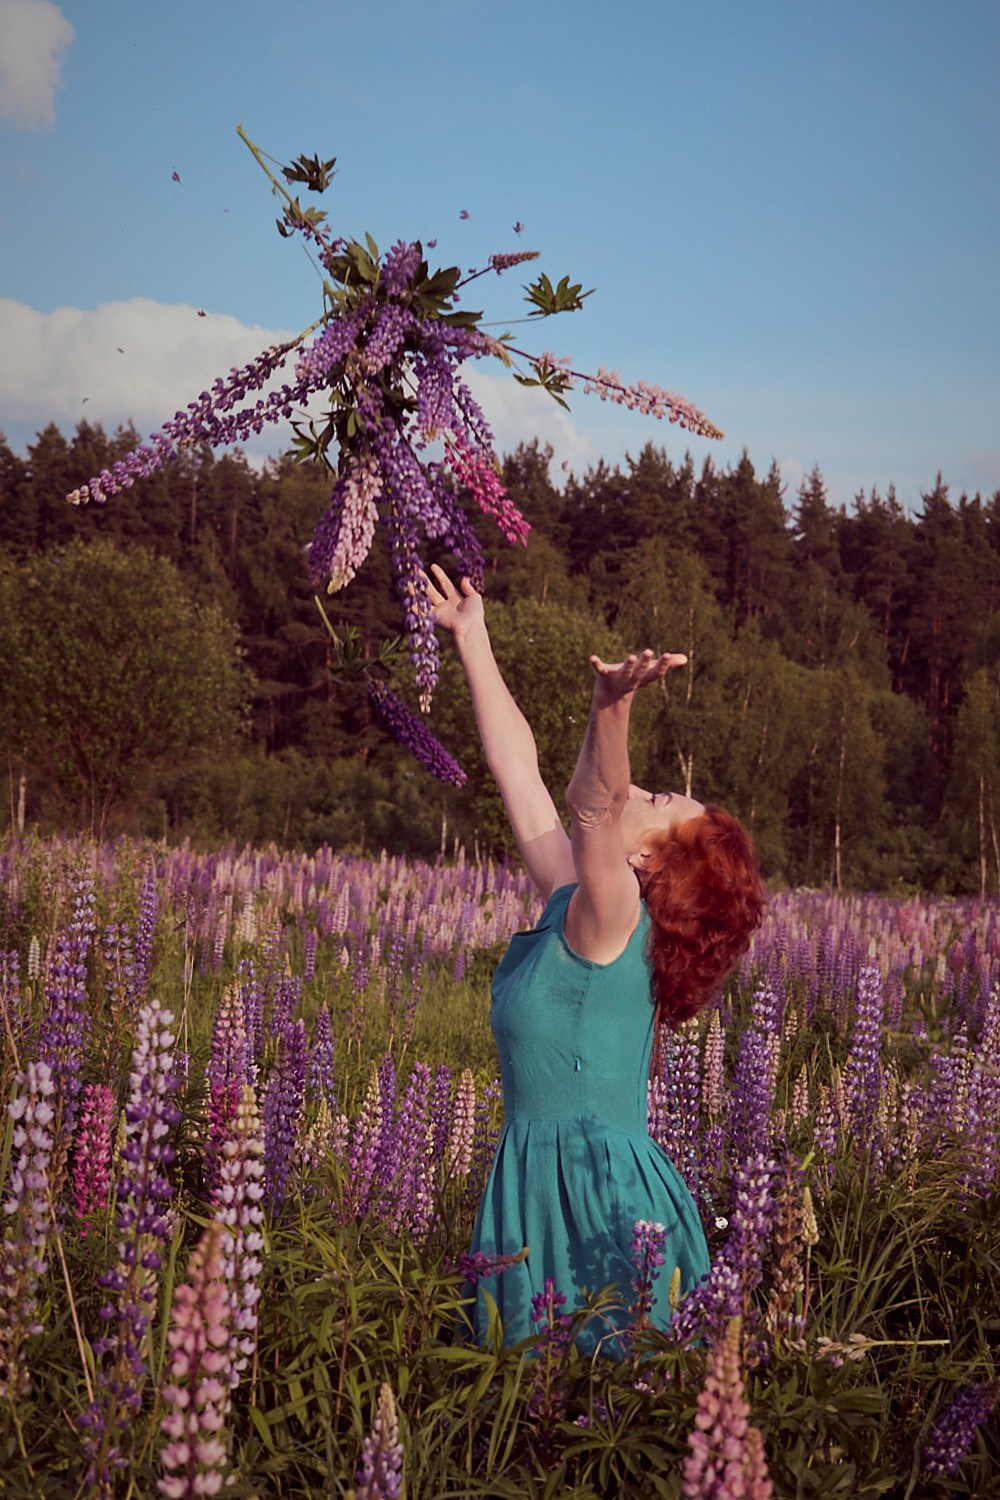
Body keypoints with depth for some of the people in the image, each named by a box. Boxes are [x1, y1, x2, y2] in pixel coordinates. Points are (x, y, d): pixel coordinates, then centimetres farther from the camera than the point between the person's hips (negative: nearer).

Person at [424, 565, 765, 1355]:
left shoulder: (609, 920, -12)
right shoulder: (569, 905, 9)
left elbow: (594, 808, -33)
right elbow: (518, 767, 15)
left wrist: (612, 708, -49)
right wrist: (473, 639, 19)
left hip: (600, 1199, -8)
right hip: (540, 1181, 8)